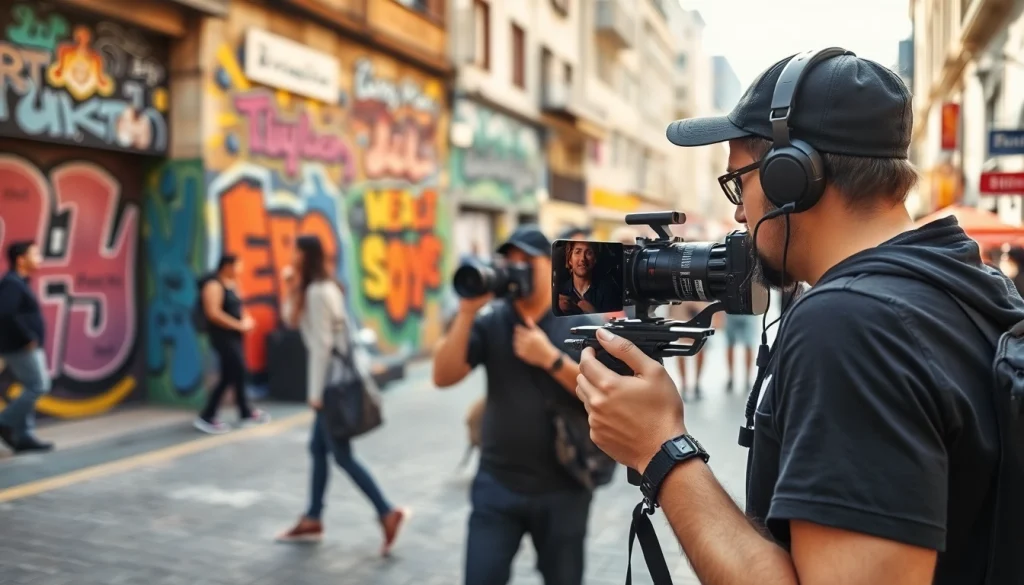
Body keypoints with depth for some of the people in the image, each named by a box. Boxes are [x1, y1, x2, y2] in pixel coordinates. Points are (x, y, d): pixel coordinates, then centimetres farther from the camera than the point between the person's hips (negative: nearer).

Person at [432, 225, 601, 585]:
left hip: (563, 488, 0)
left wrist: (551, 359, -20)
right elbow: (444, 377, -10)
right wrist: (467, 312, -18)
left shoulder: (580, 325, -3)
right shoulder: (489, 321, -2)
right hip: (497, 484, 0)